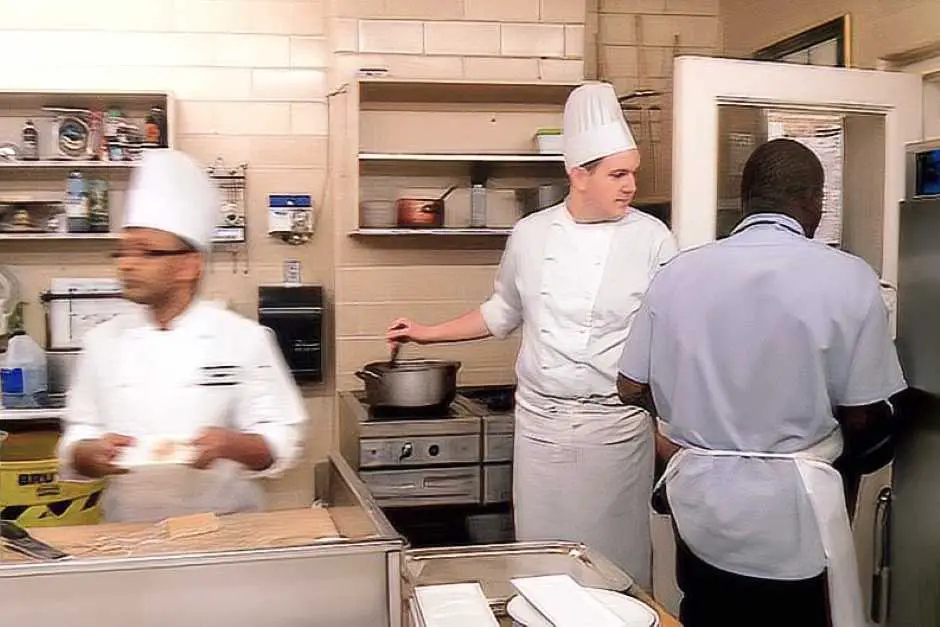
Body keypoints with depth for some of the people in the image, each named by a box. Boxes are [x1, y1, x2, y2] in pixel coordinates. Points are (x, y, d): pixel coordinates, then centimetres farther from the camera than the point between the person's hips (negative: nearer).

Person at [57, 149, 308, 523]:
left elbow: (279, 443, -1)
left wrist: (231, 445, -18)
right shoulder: (103, 342, 7)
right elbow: (75, 448, 11)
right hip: (129, 533, 3)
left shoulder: (243, 339, -1)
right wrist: (93, 453, -9)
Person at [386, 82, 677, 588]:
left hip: (615, 426, -2)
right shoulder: (530, 234, 3)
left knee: (615, 554, 5)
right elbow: (504, 313, 18)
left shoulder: (651, 238, -5)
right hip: (540, 423, 2)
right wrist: (430, 333, 20)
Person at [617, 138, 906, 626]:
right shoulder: (848, 277, -12)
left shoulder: (678, 271, -4)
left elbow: (632, 388, 2)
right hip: (792, 505, -3)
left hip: (700, 499, 3)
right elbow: (863, 415, -7)